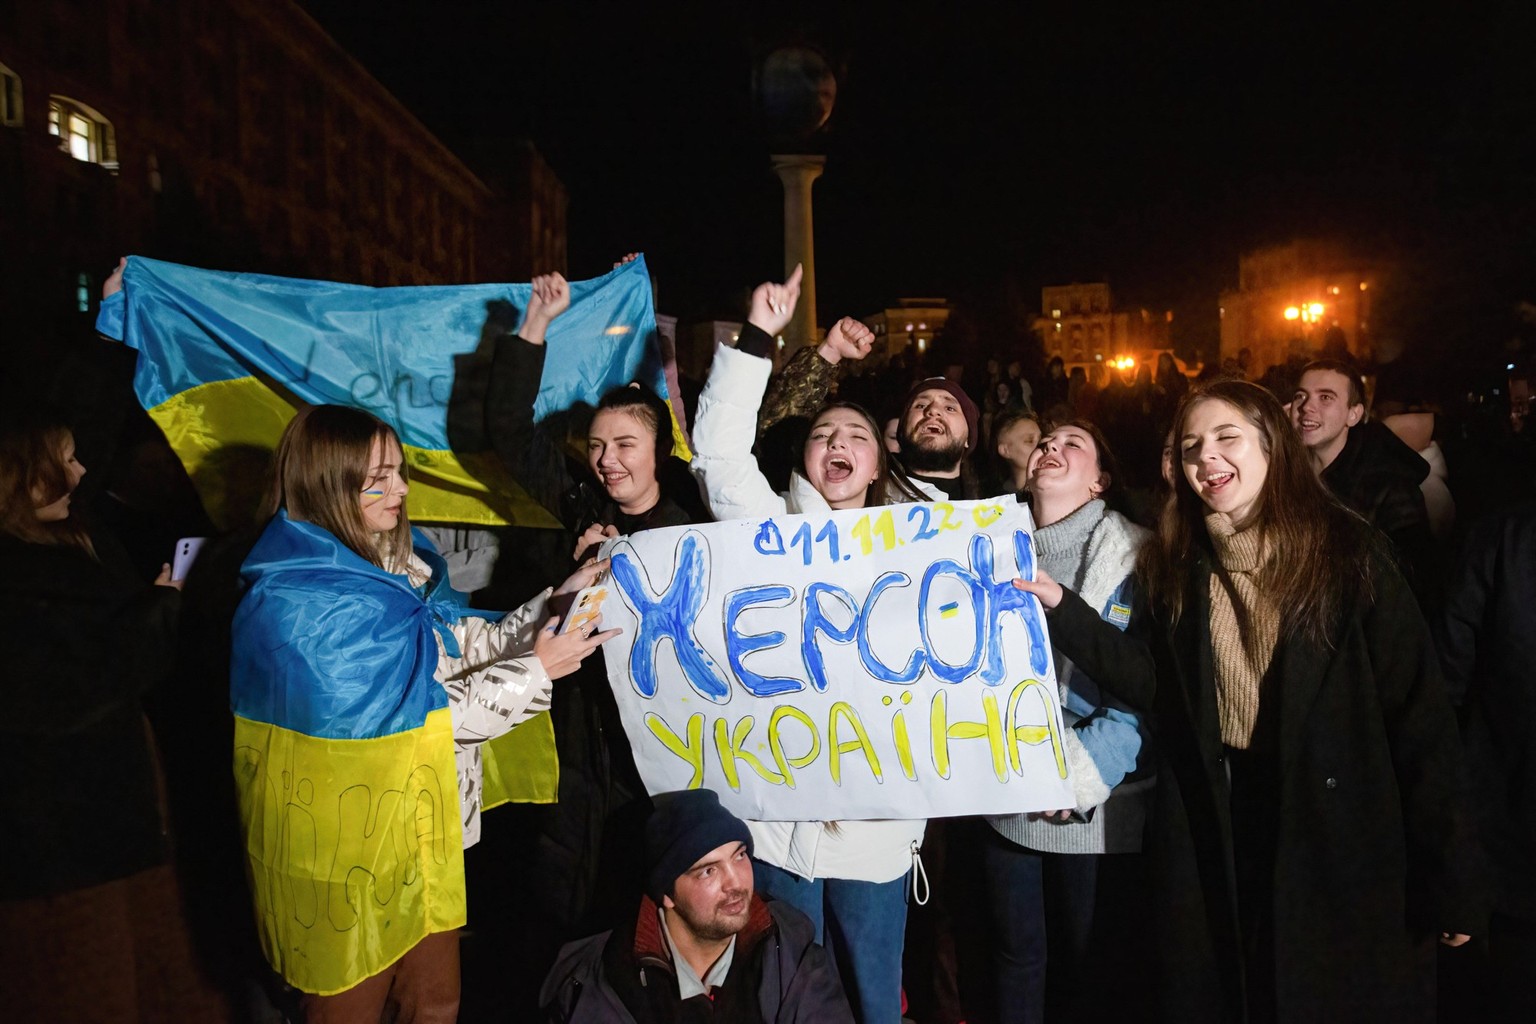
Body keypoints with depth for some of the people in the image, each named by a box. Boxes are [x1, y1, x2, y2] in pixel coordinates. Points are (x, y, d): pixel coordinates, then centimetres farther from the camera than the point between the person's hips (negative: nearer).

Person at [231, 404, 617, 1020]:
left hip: (425, 830, 7)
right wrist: (536, 671, -18)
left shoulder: (394, 563, 3)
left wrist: (555, 605, -4)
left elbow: (465, 646, 7)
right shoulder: (300, 606, -22)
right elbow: (415, 710, -22)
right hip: (352, 852, -7)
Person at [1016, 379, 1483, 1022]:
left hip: (1340, 842, -3)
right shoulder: (1174, 568, 3)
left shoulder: (1345, 554, -10)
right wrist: (1061, 609, -14)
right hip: (1210, 841, 3)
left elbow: (1417, 717, -11)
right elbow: (1147, 680, -3)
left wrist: (1450, 880, -11)